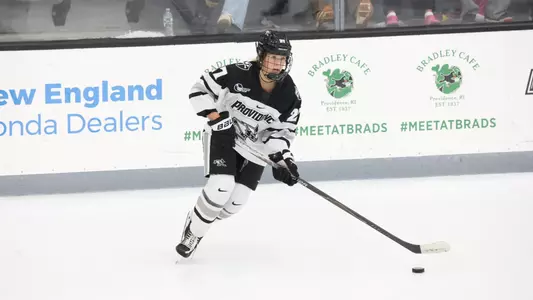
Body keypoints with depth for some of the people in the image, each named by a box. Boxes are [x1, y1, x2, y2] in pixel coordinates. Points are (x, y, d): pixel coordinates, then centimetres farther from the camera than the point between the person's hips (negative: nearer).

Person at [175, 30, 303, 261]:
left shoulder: (290, 96, -14)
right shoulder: (238, 74, -25)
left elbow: (282, 132, -3)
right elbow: (200, 89, -16)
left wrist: (283, 159, -19)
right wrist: (216, 117, -26)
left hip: (255, 146, 4)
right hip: (223, 135, -4)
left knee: (234, 202, -4)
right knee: (221, 186, -23)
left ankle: (198, 223, 24)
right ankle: (192, 231, -1)